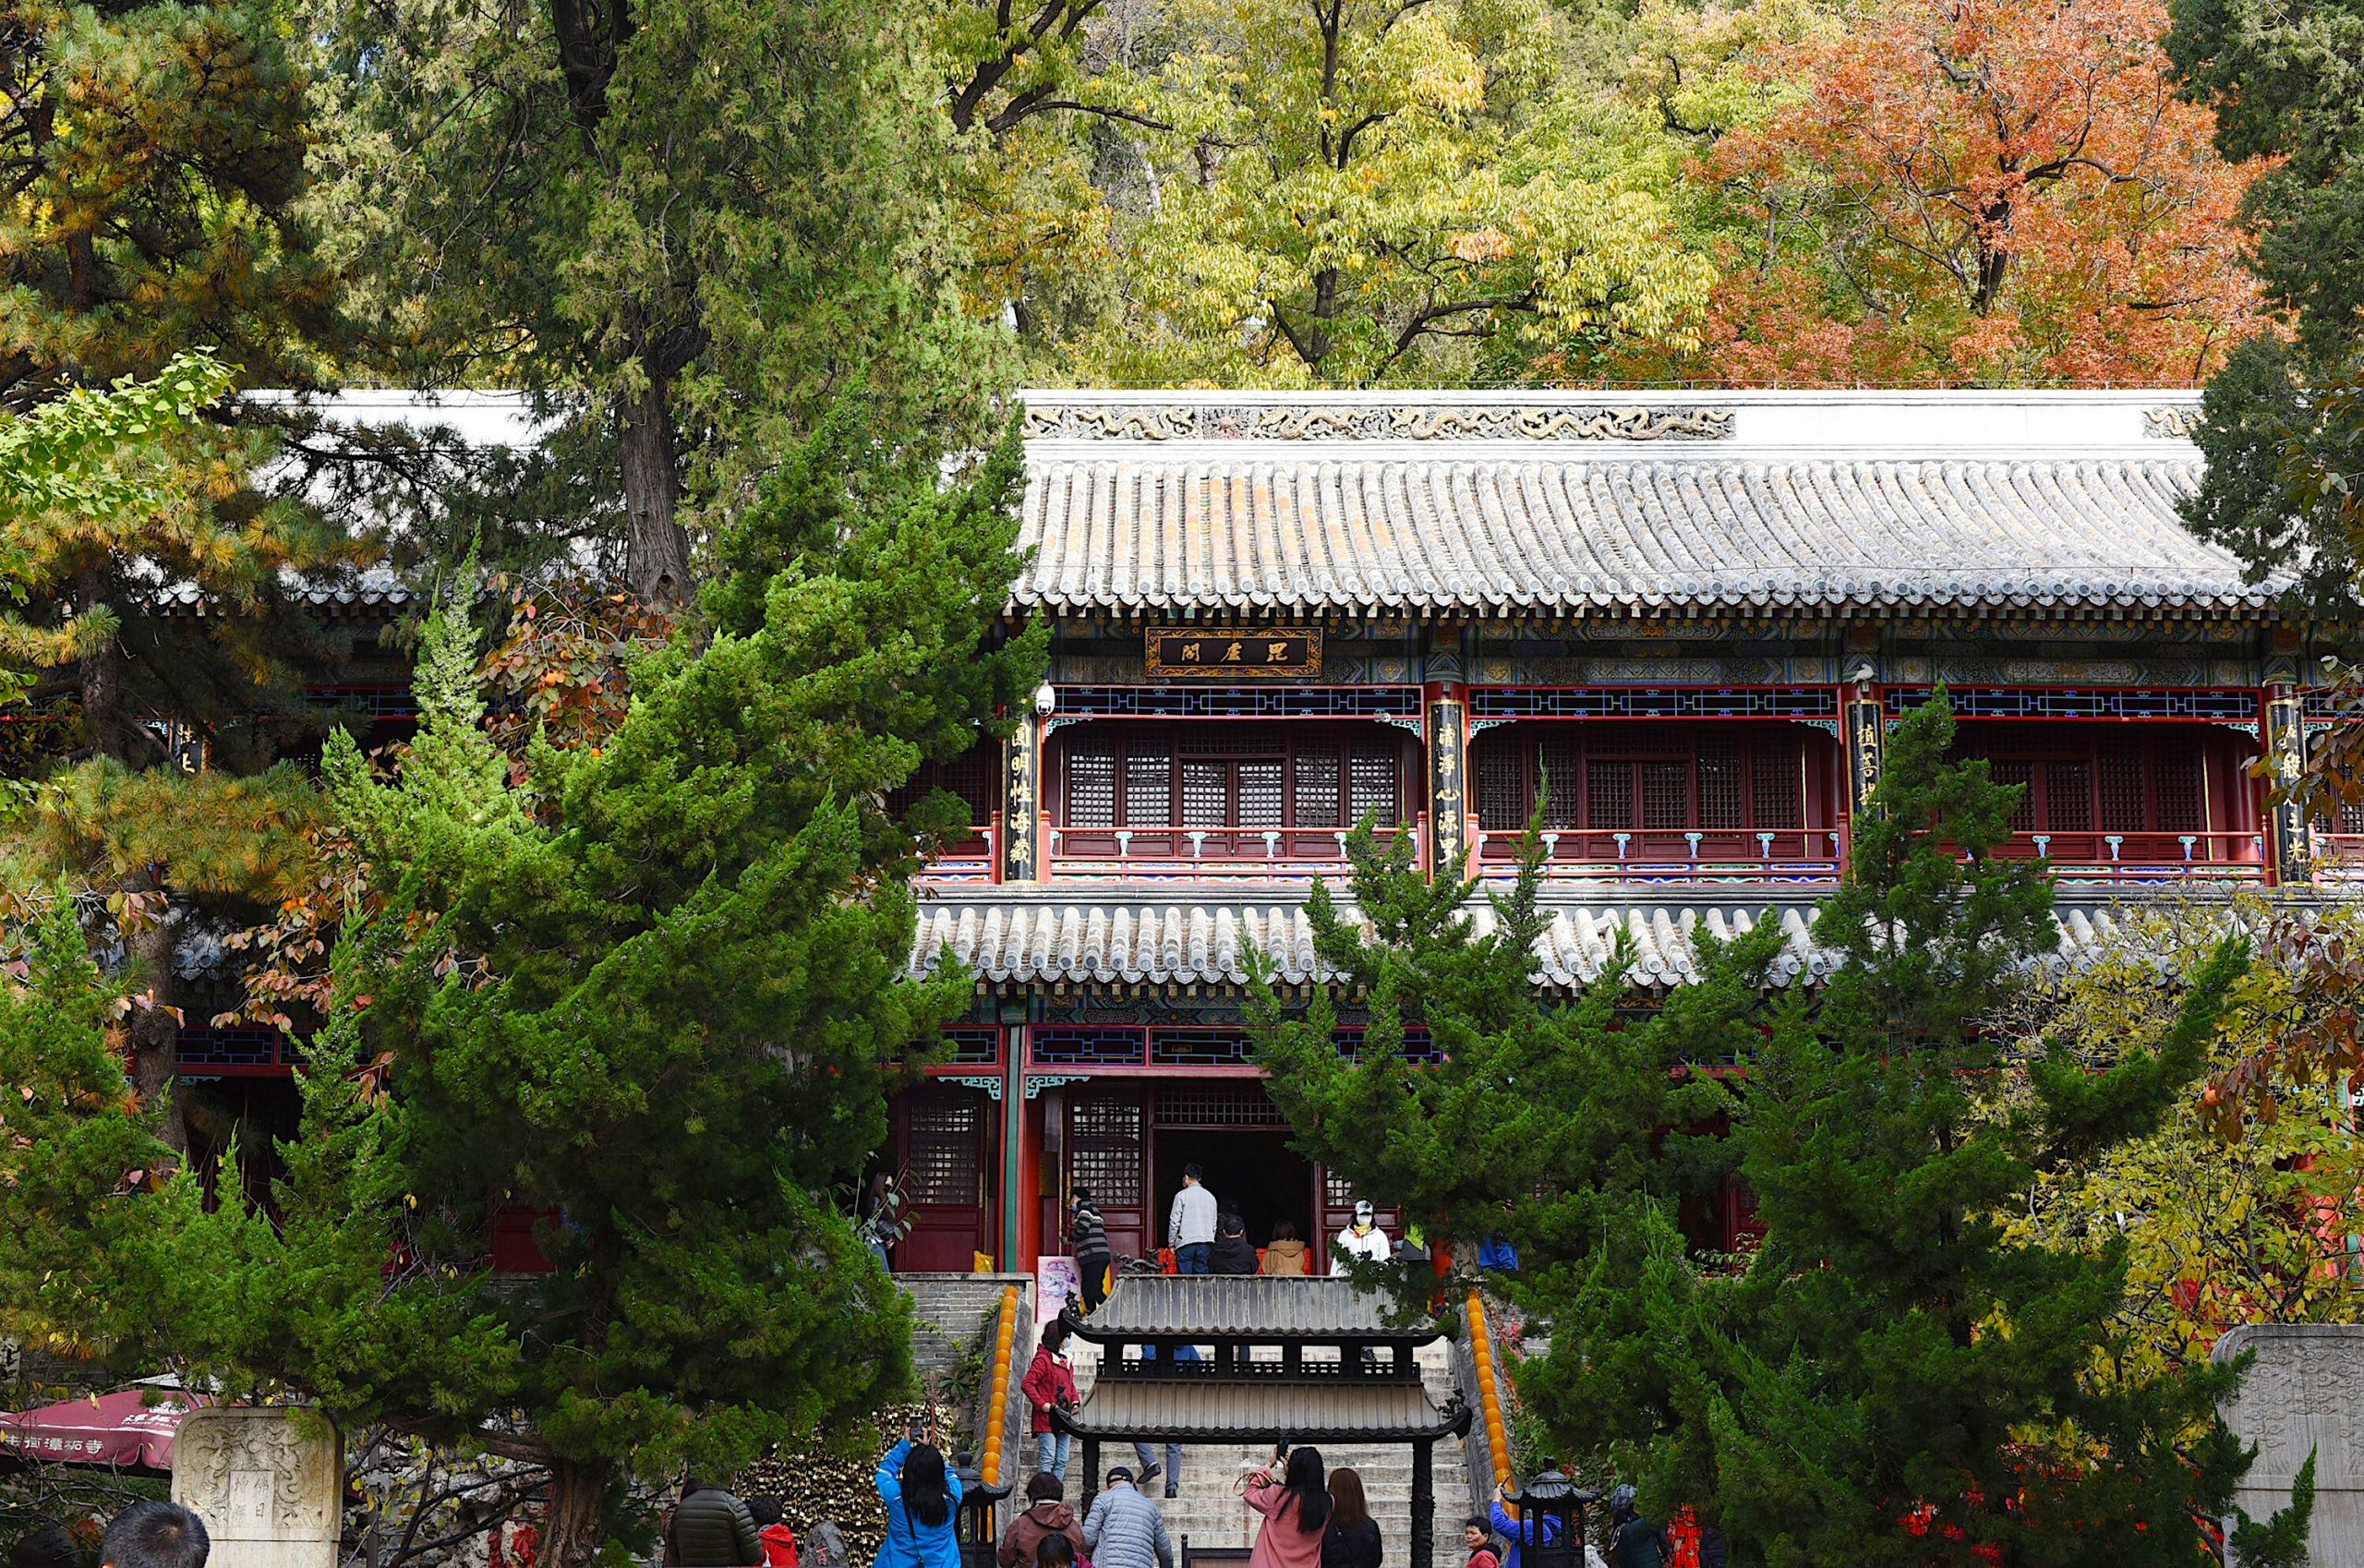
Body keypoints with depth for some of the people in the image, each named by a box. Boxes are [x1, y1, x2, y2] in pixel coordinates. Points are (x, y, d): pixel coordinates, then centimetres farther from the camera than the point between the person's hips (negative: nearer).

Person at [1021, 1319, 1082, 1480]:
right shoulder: (1043, 1359, -10)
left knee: (1062, 1461, 9)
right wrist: (1042, 1404, -19)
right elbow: (1026, 1384, -15)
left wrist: (1075, 1400, 9)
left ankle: (1057, 1490, 12)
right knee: (1048, 1459, -11)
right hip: (1047, 1419, -8)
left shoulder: (1066, 1362, 16)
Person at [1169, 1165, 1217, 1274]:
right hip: (1205, 1242, 4)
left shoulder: (1182, 1195, -3)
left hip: (1185, 1242, -4)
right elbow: (1214, 1223, 15)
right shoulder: (1210, 1196, 11)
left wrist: (1171, 1243, 5)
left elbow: (1174, 1221, -3)